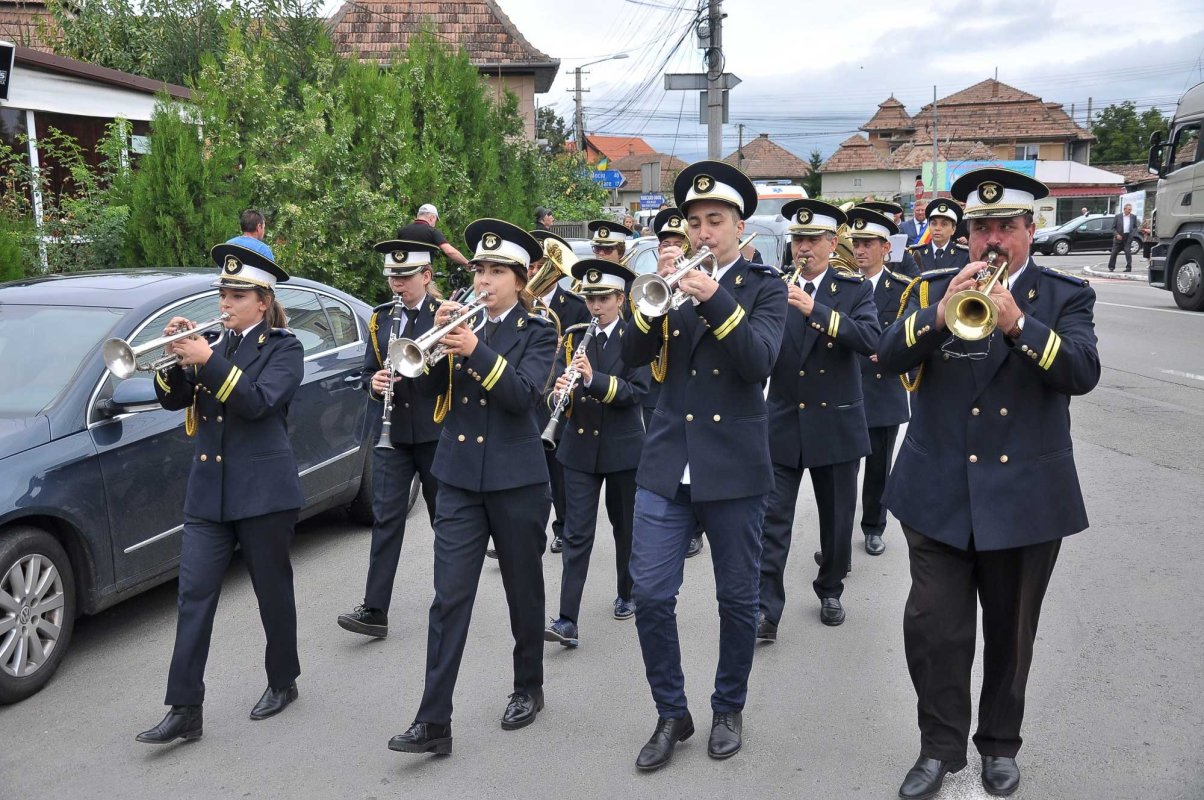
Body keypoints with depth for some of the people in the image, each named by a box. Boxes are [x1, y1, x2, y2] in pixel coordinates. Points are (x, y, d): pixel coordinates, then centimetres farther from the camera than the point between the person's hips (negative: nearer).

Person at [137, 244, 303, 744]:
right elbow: (173, 400, 7)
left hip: (263, 491, -5)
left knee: (273, 592, 8)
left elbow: (258, 401, -20)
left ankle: (283, 681, 28)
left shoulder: (283, 348, -3)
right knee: (194, 596, -1)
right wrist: (176, 357, -10)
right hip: (208, 490, 5)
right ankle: (185, 710, 1)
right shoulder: (215, 342, 12)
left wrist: (208, 361, -26)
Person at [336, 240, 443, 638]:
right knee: (386, 518, -2)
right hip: (392, 432, 3)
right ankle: (374, 610, -3)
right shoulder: (381, 318, 8)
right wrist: (374, 382, -9)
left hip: (435, 430, -3)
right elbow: (369, 370, 13)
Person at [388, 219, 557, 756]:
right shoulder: (460, 321, 10)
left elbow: (524, 395, -17)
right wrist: (438, 336, -16)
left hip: (516, 478, -2)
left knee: (524, 591, 12)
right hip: (458, 477, 3)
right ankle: (433, 720, -3)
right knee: (449, 598, -4)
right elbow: (428, 386, -1)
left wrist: (475, 350, -26)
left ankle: (528, 688, 32)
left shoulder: (538, 333, -1)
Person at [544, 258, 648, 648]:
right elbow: (562, 386, 4)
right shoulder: (575, 336, 5)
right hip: (580, 446, 2)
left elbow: (637, 391, -16)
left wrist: (593, 378, -29)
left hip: (623, 447, -2)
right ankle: (567, 621, -7)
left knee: (625, 525, 14)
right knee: (577, 534, -3)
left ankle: (627, 594, 36)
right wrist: (560, 393, -20)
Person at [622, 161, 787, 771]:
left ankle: (729, 707, 29)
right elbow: (634, 353, -3)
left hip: (733, 466, -2)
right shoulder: (673, 280, 9)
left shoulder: (763, 286, 2)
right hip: (666, 462, 2)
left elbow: (760, 360, -15)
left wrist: (715, 298, -26)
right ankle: (671, 714, 16)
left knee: (737, 599, 9)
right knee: (650, 596, -1)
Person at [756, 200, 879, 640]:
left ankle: (830, 591, 33)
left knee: (837, 517, 13)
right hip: (782, 421, 0)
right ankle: (767, 608, -1)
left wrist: (816, 310, -28)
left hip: (836, 422, 0)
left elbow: (870, 338, -18)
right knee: (772, 518, -4)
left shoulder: (854, 289, 0)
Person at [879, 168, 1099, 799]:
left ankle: (999, 746, 31)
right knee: (933, 628, -1)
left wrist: (1018, 323, -28)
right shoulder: (933, 288, 5)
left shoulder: (1065, 296, 2)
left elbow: (1083, 372, -14)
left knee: (1010, 633, 13)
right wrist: (939, 314, -25)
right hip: (940, 493, 0)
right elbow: (889, 357, -8)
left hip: (1027, 496, 0)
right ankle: (941, 747, 17)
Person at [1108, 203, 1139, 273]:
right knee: (1114, 252, 3)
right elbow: (1113, 227, 1)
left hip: (1128, 237, 0)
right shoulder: (1118, 216, 0)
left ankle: (1129, 267, -3)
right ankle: (1111, 267, 15)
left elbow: (1136, 227, 12)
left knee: (1128, 252, -9)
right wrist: (1117, 235, -12)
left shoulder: (1133, 217, 5)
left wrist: (1132, 233, -6)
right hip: (1119, 237, 0)